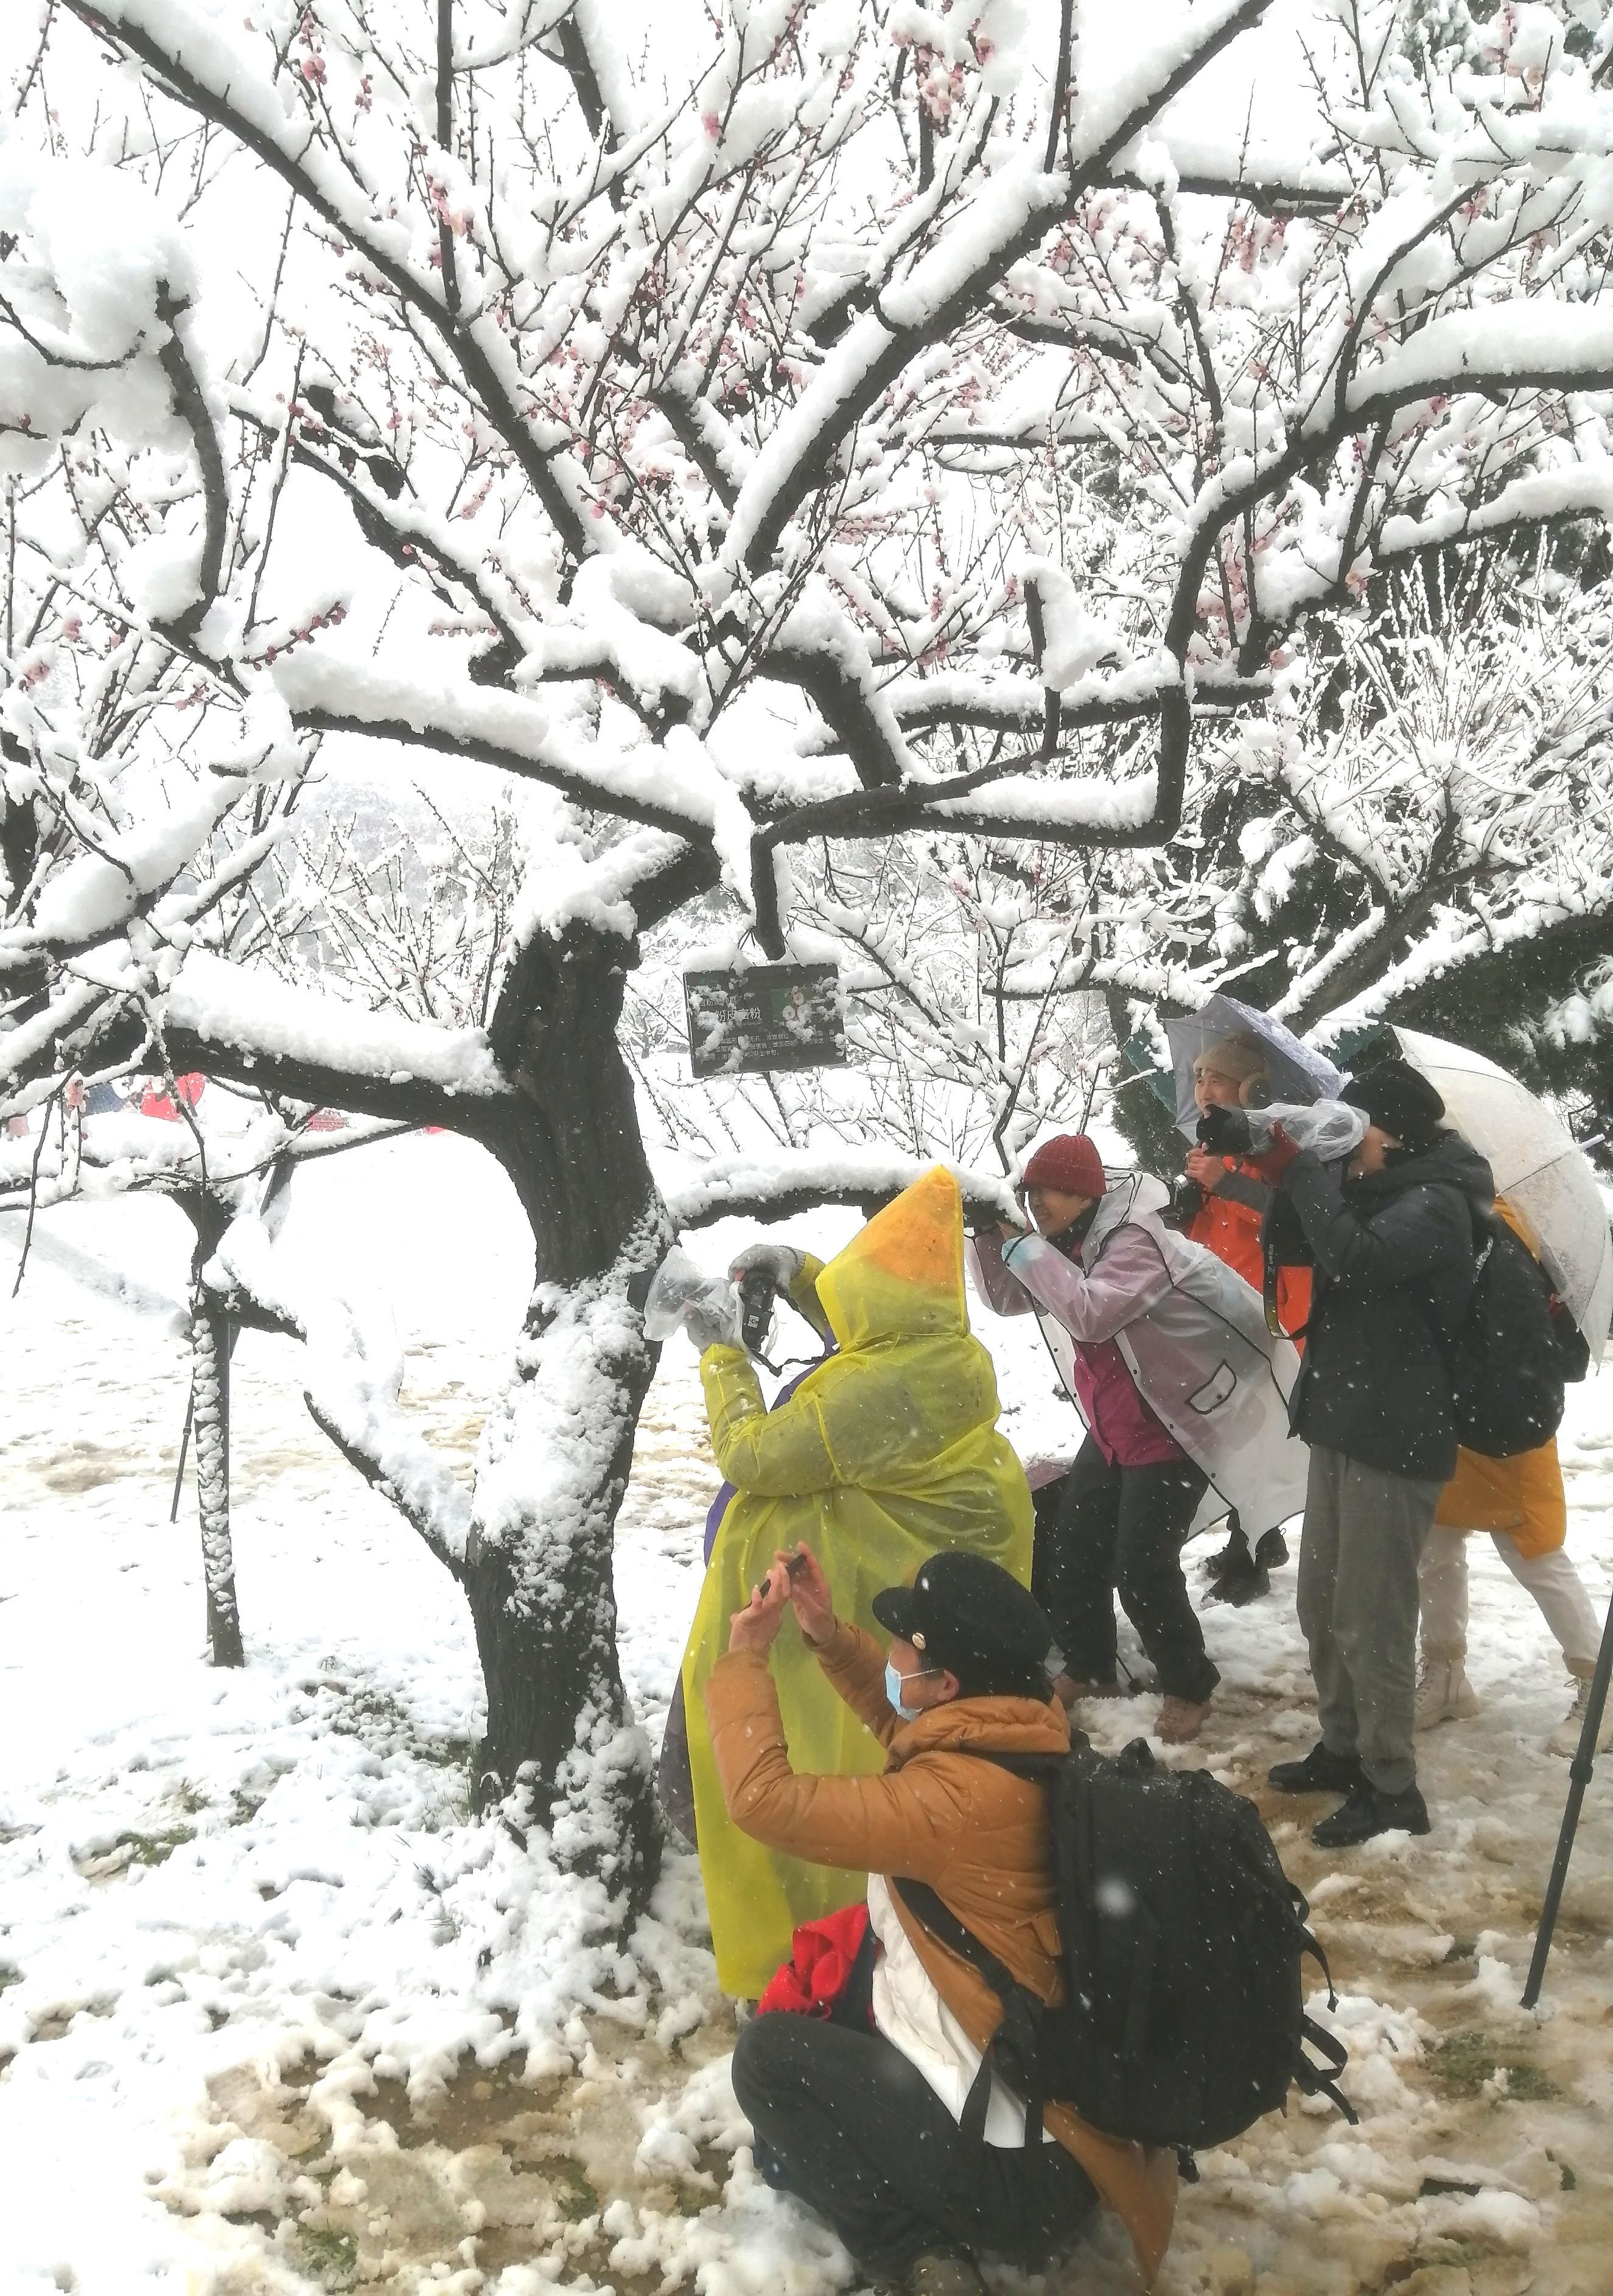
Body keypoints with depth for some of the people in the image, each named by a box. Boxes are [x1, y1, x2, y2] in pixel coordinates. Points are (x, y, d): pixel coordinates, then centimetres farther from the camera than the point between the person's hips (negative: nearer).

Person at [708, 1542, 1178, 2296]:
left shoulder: (963, 1801, -28)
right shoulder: (1033, 1739, -2)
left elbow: (766, 1799, -26)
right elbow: (910, 1732, 19)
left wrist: (746, 1658, -11)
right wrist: (828, 1638, 9)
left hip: (1025, 2173, -9)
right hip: (1067, 2102, 9)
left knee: (770, 2055, 4)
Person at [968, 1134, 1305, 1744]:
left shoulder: (1135, 1240, -24)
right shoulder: (1074, 1243, 3)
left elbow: (1090, 1313, -37)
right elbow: (1007, 1297, 6)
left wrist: (1025, 1246, -31)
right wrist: (990, 1237, -10)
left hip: (1173, 1431, -9)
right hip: (1113, 1432, 9)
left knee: (1142, 1570, -10)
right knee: (1070, 1552, 8)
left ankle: (1188, 1687, 11)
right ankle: (1090, 1669, 26)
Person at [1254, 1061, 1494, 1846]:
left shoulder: (1435, 1202, -15)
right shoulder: (1376, 1190, 12)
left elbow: (1355, 1259, -32)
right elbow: (1293, 1245, 17)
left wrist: (1299, 1169, -24)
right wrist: (1290, 1171, -1)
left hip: (1395, 1440, -9)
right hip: (1340, 1426, 9)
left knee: (1372, 1623, -4)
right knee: (1322, 1606, 16)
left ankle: (1392, 1789, 7)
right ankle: (1344, 1749, 31)